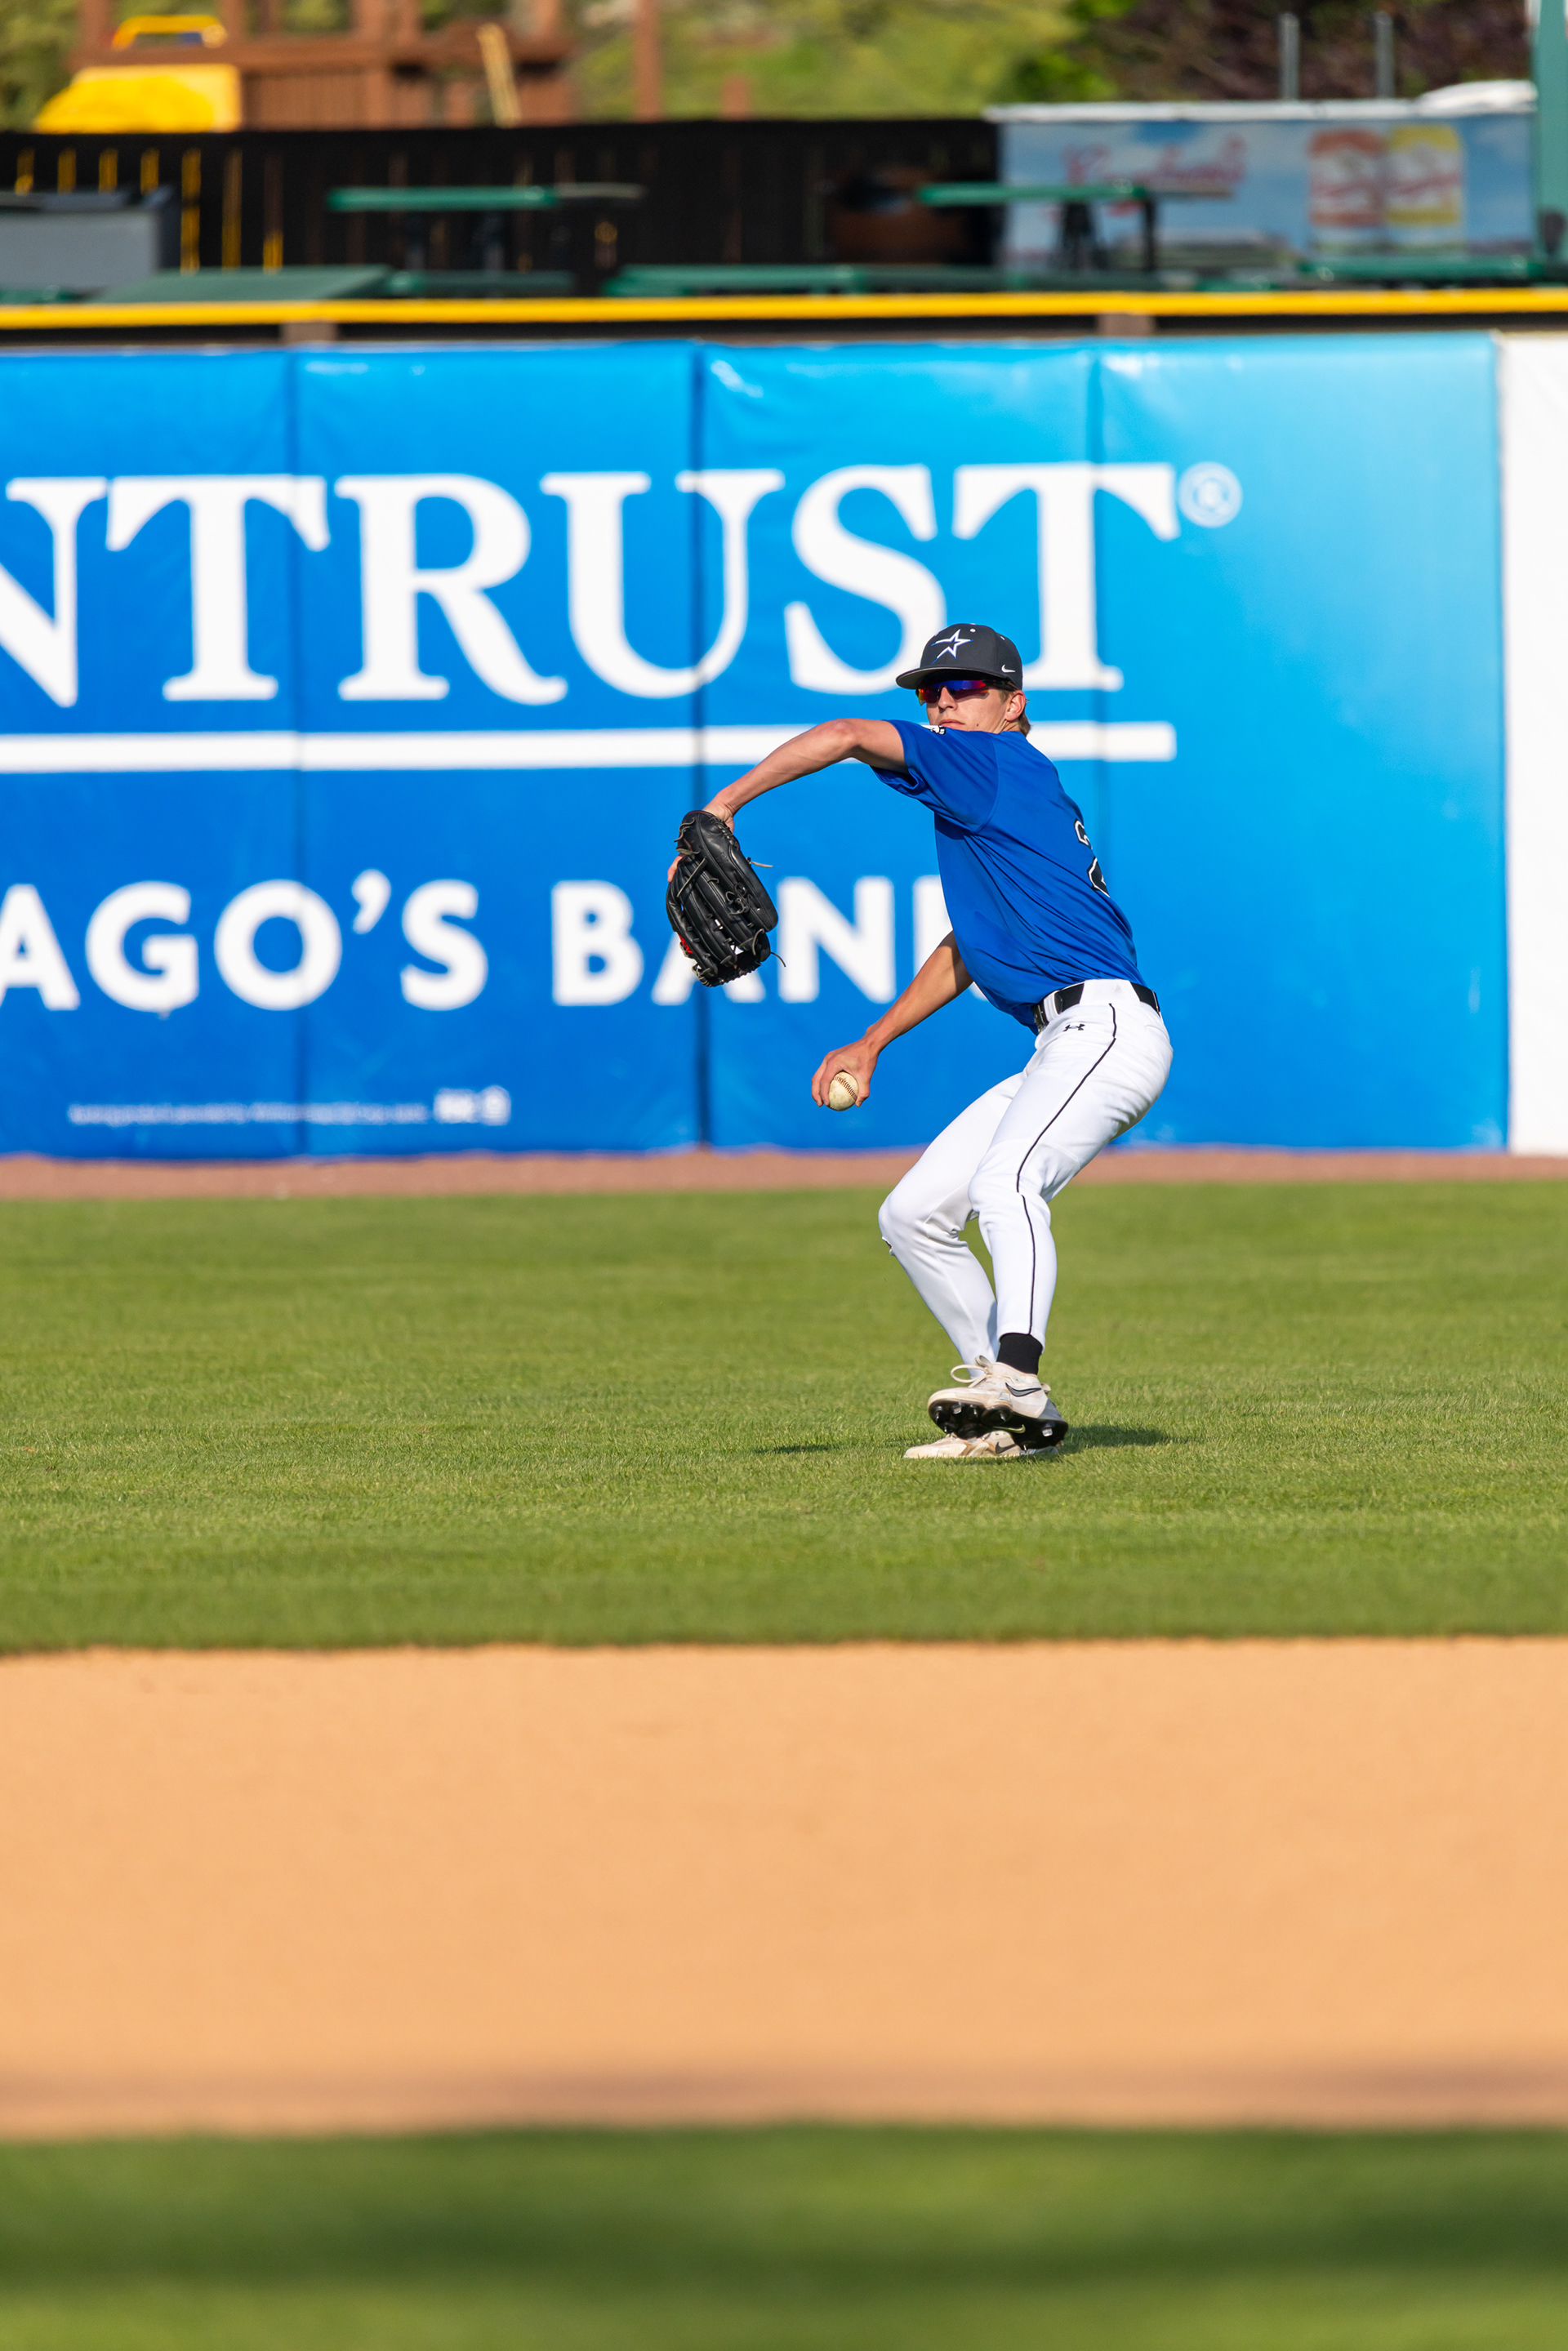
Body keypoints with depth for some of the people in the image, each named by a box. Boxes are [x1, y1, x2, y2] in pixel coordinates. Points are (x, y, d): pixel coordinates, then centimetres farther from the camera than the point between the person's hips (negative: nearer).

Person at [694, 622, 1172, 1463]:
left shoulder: (1001, 766, -4)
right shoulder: (978, 803, 25)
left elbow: (849, 736, -13)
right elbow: (968, 947, 35)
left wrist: (725, 806, -8)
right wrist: (873, 1044, 33)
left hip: (1108, 1026, -11)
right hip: (1058, 1056, 11)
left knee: (1003, 1181, -34)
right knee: (912, 1216, 10)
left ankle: (1014, 1377, -51)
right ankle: (1015, 1420, 5)